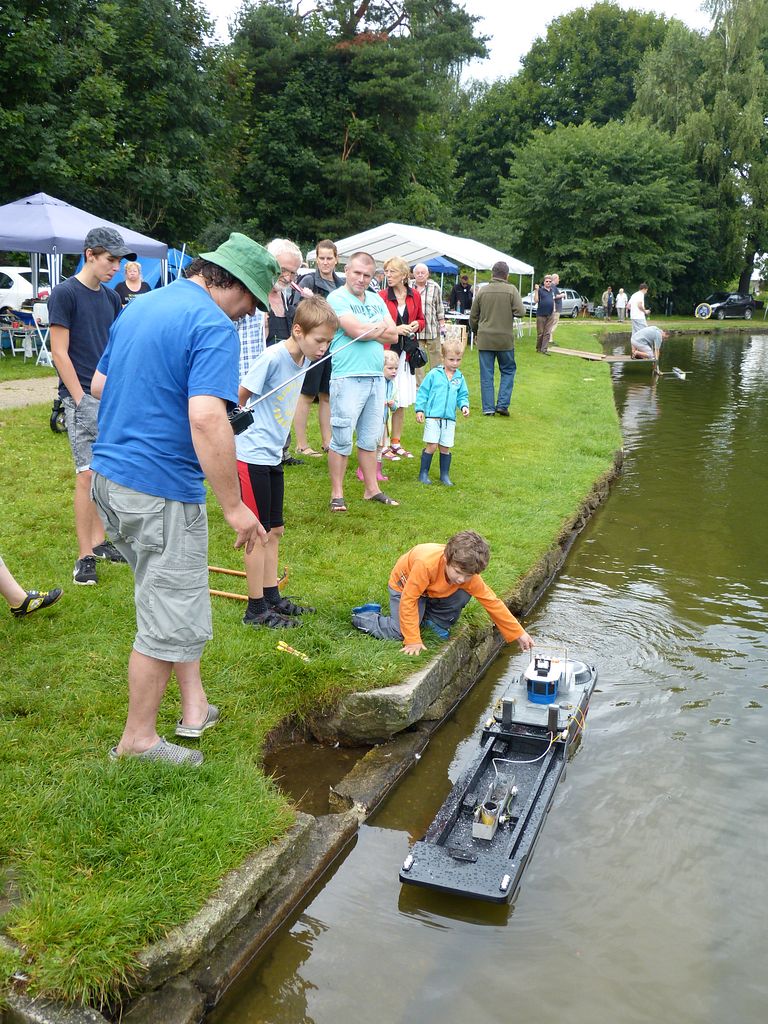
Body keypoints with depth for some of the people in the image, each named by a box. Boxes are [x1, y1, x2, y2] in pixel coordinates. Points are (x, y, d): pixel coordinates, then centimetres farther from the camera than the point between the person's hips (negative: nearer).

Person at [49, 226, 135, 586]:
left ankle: (98, 541, 21)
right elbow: (60, 353, -10)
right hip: (83, 397, -7)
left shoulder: (111, 297, 13)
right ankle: (85, 555, 0)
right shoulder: (64, 293, -7)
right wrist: (81, 398, -13)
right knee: (87, 474, -7)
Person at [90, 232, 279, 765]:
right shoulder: (214, 326, -17)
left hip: (109, 476, 10)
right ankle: (138, 738, 20)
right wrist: (235, 506, -22)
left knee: (178, 596, 22)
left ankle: (194, 705, 32)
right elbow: (207, 420, -28)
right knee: (170, 620, 5)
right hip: (161, 489, -9)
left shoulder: (139, 307, 12)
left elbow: (100, 384, 21)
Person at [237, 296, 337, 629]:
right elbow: (239, 398, -15)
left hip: (273, 456, 8)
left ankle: (272, 598, 28)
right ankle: (256, 609, 11)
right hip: (251, 456, -8)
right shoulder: (273, 357, -20)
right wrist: (244, 425, -6)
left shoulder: (304, 360, 6)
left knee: (274, 530, 15)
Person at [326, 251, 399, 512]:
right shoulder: (337, 298, -5)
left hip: (376, 377, 7)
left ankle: (372, 489, 24)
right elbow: (356, 330, -18)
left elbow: (393, 335, 8)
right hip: (348, 379, -6)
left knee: (370, 439, 14)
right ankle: (337, 494, 8)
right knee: (342, 441, -2)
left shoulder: (376, 300, 15)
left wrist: (367, 330, -7)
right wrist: (380, 327, -2)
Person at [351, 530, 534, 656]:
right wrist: (413, 640, -34)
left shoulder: (469, 574, -28)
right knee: (399, 633, -20)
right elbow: (408, 600, -36)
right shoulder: (427, 563, -44)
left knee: (463, 595, -22)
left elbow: (492, 602, -19)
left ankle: (433, 620, 1)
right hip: (405, 585, -5)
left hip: (434, 590, 5)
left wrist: (518, 633, -18)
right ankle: (362, 617, 6)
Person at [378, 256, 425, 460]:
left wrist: (417, 325, -3)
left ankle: (396, 443, 22)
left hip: (406, 353, 5)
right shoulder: (381, 296, -7)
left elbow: (421, 319, 19)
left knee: (402, 401, 11)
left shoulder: (414, 295, 6)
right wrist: (395, 329, -17)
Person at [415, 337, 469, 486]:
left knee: (445, 448, 7)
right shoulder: (434, 374, -2)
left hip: (450, 419, 3)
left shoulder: (460, 377, 9)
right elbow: (423, 392, 1)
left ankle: (444, 475, 21)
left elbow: (463, 395, 16)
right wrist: (419, 409, -4)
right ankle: (423, 473, 7)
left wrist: (464, 406, -4)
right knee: (431, 446, -7)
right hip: (433, 416, -3)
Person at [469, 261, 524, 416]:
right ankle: (502, 404, 5)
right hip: (505, 339, -2)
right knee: (508, 370, 13)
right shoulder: (511, 290, -6)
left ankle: (488, 408, 7)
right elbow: (521, 312, -12)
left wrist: (475, 333, 24)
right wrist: (509, 311, 9)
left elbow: (473, 317, 8)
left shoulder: (482, 291, 2)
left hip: (484, 339, 2)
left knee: (486, 374, 6)